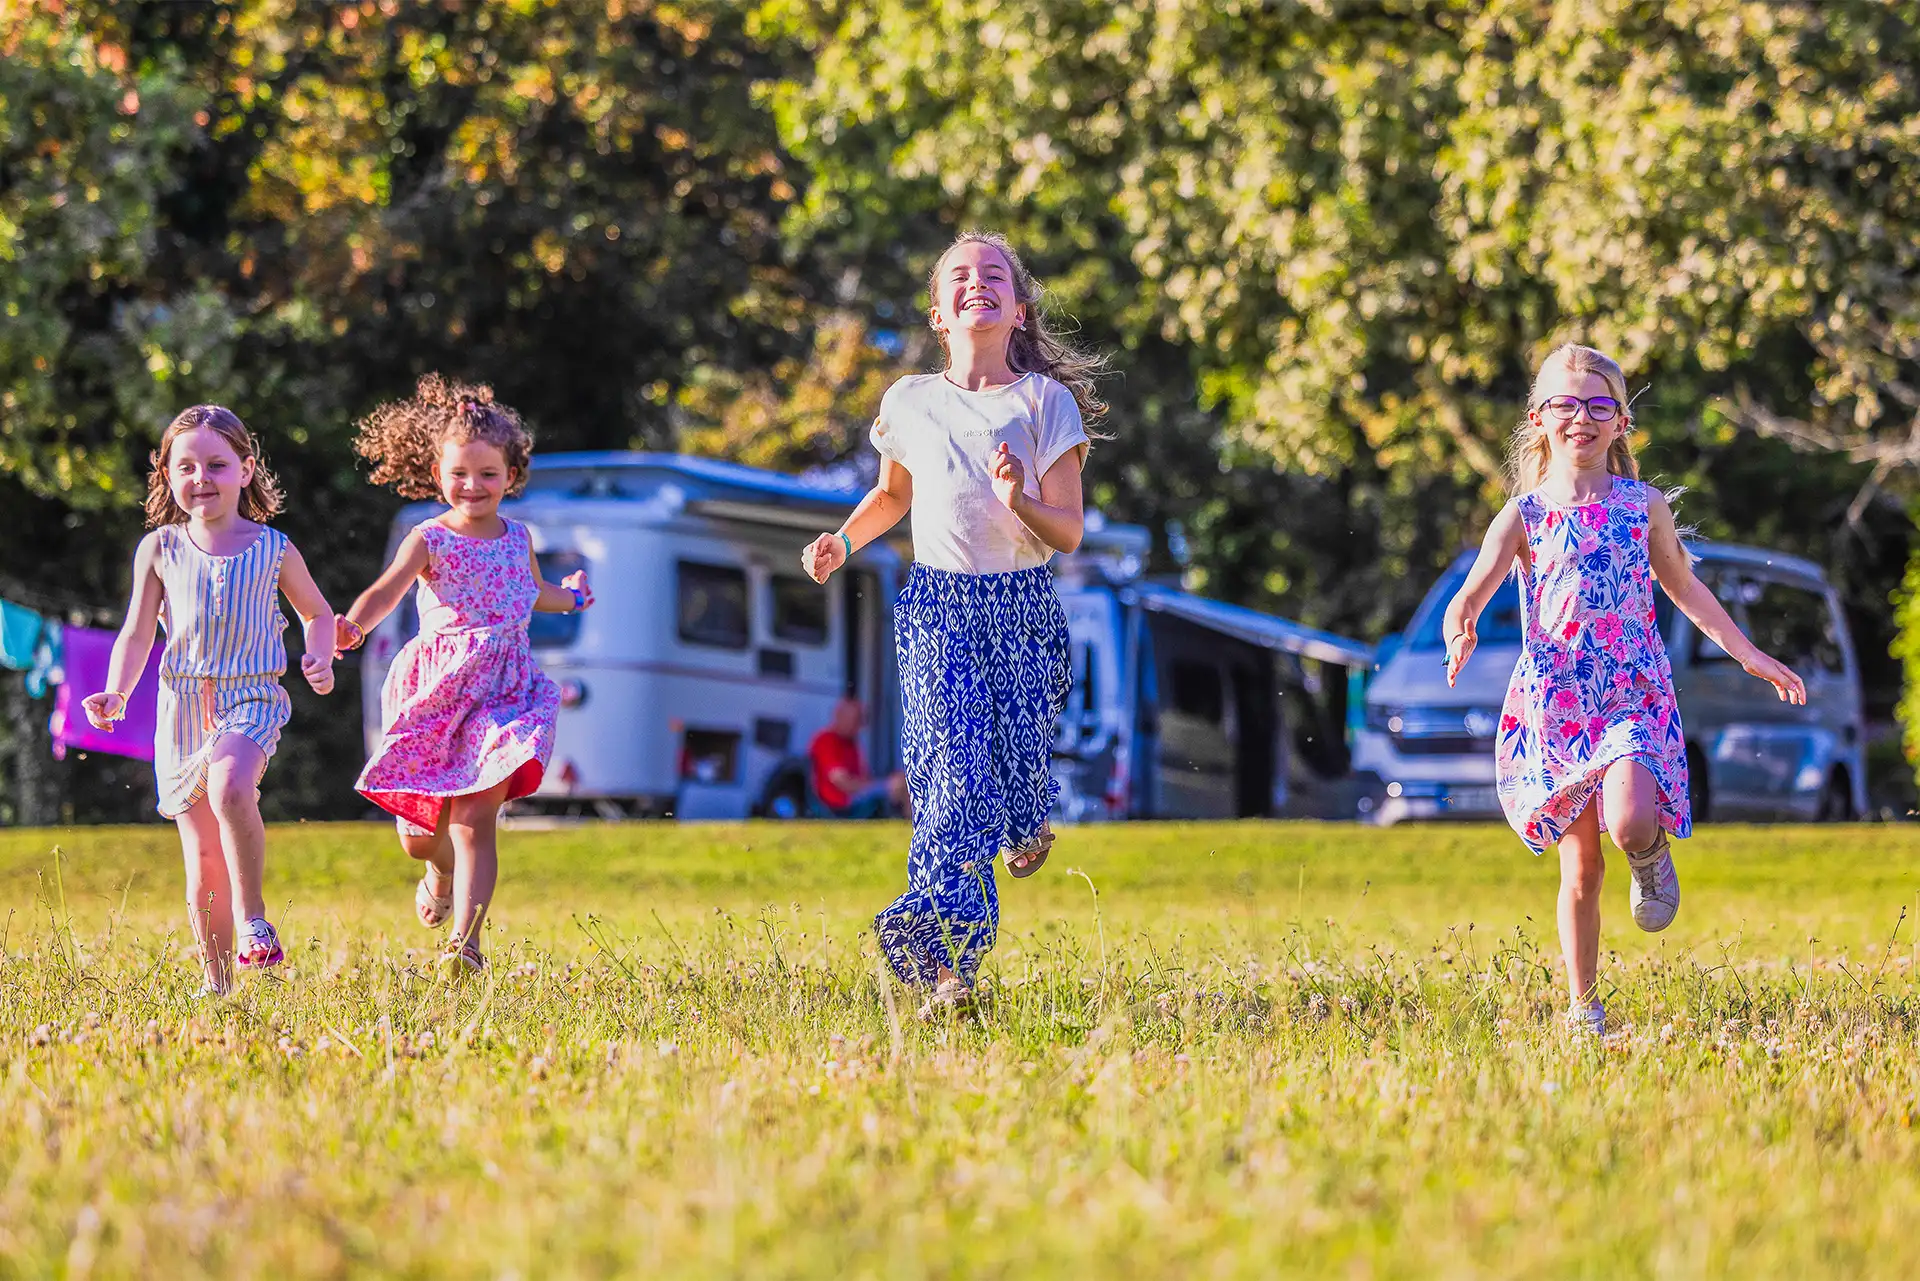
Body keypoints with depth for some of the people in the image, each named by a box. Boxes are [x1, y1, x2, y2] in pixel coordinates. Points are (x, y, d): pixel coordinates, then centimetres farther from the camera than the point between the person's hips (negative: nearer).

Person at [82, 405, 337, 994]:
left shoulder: (273, 549, 3)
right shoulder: (159, 550, 4)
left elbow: (317, 613, 18)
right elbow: (137, 633, 5)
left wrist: (320, 657, -1)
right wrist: (116, 692, -12)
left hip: (251, 699, -2)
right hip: (183, 708, 2)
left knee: (229, 788, -35)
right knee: (203, 857, 3)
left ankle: (254, 919, -23)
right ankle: (216, 983, 14)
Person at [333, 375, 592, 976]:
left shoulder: (517, 536, 8)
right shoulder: (429, 540, -6)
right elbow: (388, 589, -22)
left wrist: (570, 597, 47)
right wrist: (354, 624, -42)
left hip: (501, 693, 1)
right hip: (437, 692, -1)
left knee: (475, 818, -15)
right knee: (418, 832, 5)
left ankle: (466, 938, -18)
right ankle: (442, 869, 43)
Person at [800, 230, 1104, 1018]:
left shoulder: (1046, 402, 0)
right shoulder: (910, 403, 8)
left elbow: (1069, 533, -3)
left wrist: (1020, 503, -23)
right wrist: (844, 541, 10)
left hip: (1023, 607, 0)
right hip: (939, 606, 1)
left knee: (1017, 766, -5)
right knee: (950, 762, -17)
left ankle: (1026, 824, 37)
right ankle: (947, 964, -25)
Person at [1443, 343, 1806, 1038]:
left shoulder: (1643, 505, 5)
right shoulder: (1523, 516, 1)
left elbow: (1685, 588, 18)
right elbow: (1471, 593, -11)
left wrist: (1750, 655, 16)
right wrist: (1460, 629, -35)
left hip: (1632, 695, 0)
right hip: (1554, 703, 0)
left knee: (1631, 823, -26)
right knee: (1580, 867, 1)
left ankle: (1652, 856, 11)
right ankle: (1583, 1010, 14)